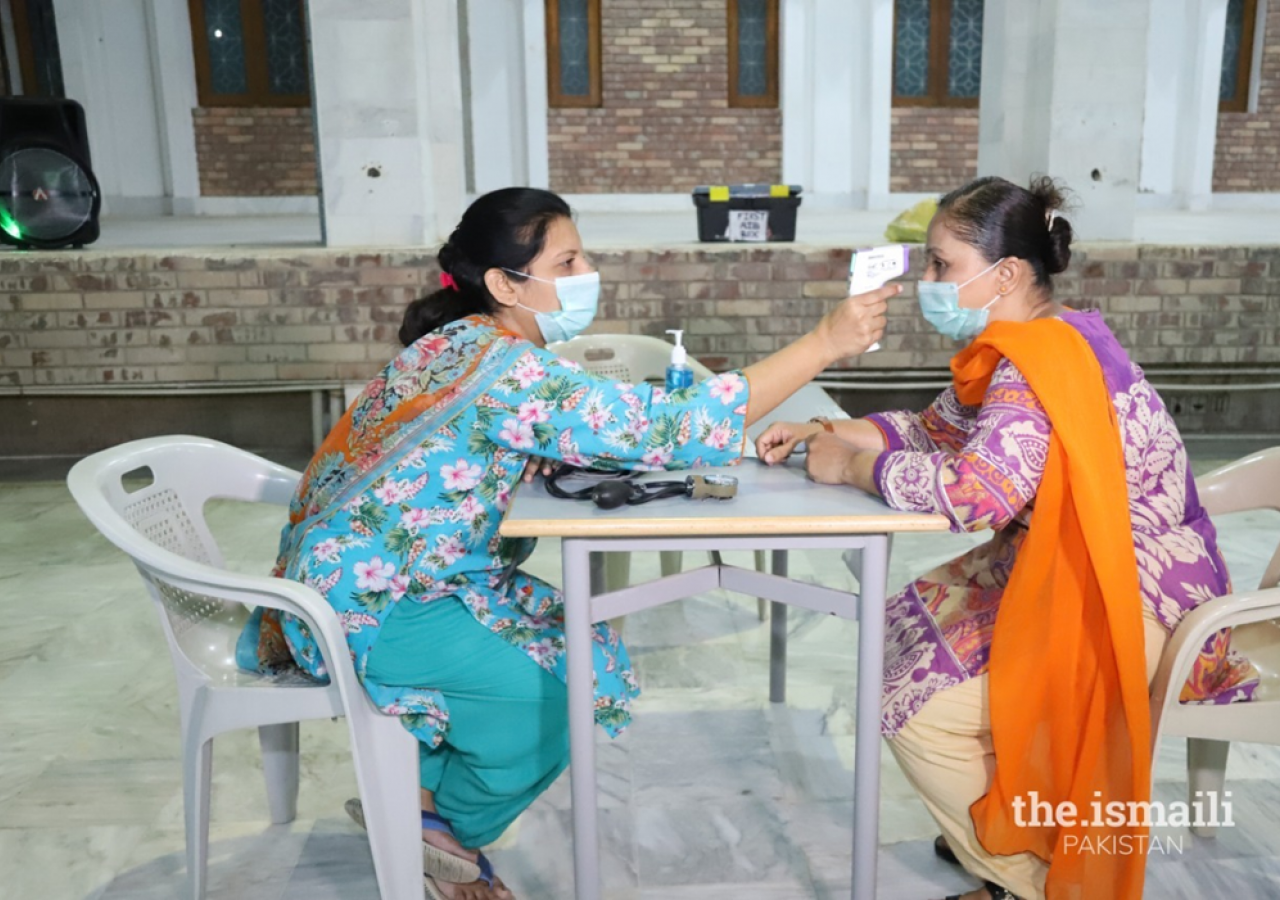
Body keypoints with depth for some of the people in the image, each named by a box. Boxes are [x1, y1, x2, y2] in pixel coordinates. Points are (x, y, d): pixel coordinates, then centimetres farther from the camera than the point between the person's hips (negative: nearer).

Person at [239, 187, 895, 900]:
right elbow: (662, 428, -32)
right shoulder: (506, 371, -27)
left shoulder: (471, 343, 3)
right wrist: (825, 342, -31)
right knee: (551, 701, -10)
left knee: (585, 652, 7)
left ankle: (420, 799, 22)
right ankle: (446, 834, 18)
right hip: (367, 602, -9)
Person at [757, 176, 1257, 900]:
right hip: (1072, 572, 10)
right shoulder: (1026, 347, 6)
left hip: (1137, 604, -10)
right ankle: (992, 827, 27)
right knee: (912, 625, 14)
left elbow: (974, 492, -37)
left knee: (922, 715, -11)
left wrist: (851, 468, -21)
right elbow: (937, 431, 14)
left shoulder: (1040, 363, -25)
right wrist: (824, 431, 0)